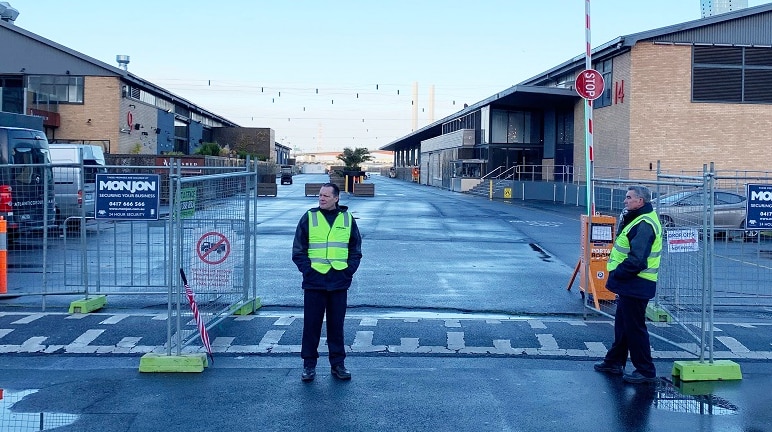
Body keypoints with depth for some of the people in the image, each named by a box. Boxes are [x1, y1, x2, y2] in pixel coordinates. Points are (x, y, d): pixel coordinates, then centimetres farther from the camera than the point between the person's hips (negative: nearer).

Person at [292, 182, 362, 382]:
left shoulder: (347, 219, 7)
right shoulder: (309, 218, 3)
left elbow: (356, 249, 13)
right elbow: (298, 250, 5)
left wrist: (349, 270, 0)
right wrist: (307, 269, -6)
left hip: (339, 282, 1)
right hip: (314, 281, -1)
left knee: (337, 324, 8)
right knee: (311, 324, 3)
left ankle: (338, 364, 18)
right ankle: (309, 365, 13)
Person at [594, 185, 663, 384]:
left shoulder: (644, 225, -21)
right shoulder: (637, 220, 14)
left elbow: (637, 259, -27)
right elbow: (626, 248, 15)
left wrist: (617, 273, -16)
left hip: (636, 285, -11)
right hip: (629, 284, 11)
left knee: (634, 327, -3)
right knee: (622, 323, 20)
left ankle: (646, 371, 7)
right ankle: (614, 362, 32)